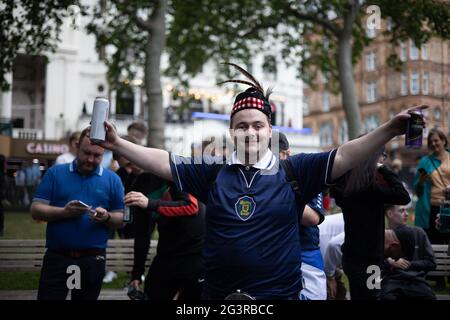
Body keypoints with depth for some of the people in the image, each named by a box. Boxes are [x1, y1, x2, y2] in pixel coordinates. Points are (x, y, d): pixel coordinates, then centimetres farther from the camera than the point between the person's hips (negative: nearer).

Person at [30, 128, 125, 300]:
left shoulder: (112, 179, 5)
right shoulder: (55, 173, 4)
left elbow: (121, 219, 5)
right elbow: (36, 210, -1)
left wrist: (107, 217, -17)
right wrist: (64, 212, -18)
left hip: (93, 259, 1)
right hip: (56, 256, -1)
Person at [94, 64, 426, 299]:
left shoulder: (292, 170, -3)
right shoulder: (214, 171, 2)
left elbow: (344, 156, -9)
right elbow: (164, 162, 0)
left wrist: (389, 130, -18)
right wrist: (117, 144, -6)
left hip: (279, 293, -1)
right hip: (218, 294, 2)